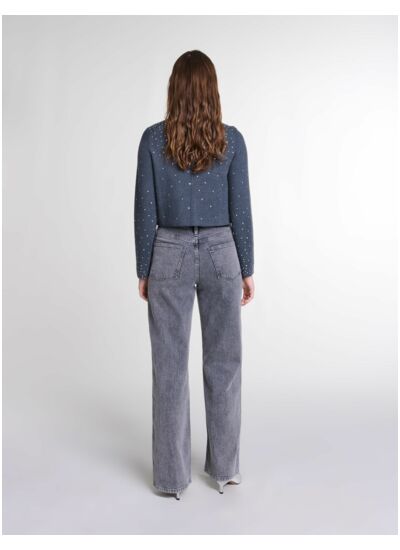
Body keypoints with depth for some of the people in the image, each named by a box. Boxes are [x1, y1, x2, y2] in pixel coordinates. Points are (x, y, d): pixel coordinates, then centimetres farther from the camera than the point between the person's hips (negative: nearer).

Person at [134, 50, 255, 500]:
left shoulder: (153, 138, -4)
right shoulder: (231, 139, -4)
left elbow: (145, 210, -4)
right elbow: (240, 210, -3)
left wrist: (143, 270, 5)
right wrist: (247, 269, 5)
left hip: (170, 255, 0)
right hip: (220, 254, 1)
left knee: (170, 365, 6)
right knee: (223, 360, 12)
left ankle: (172, 475, 16)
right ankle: (224, 466, 23)